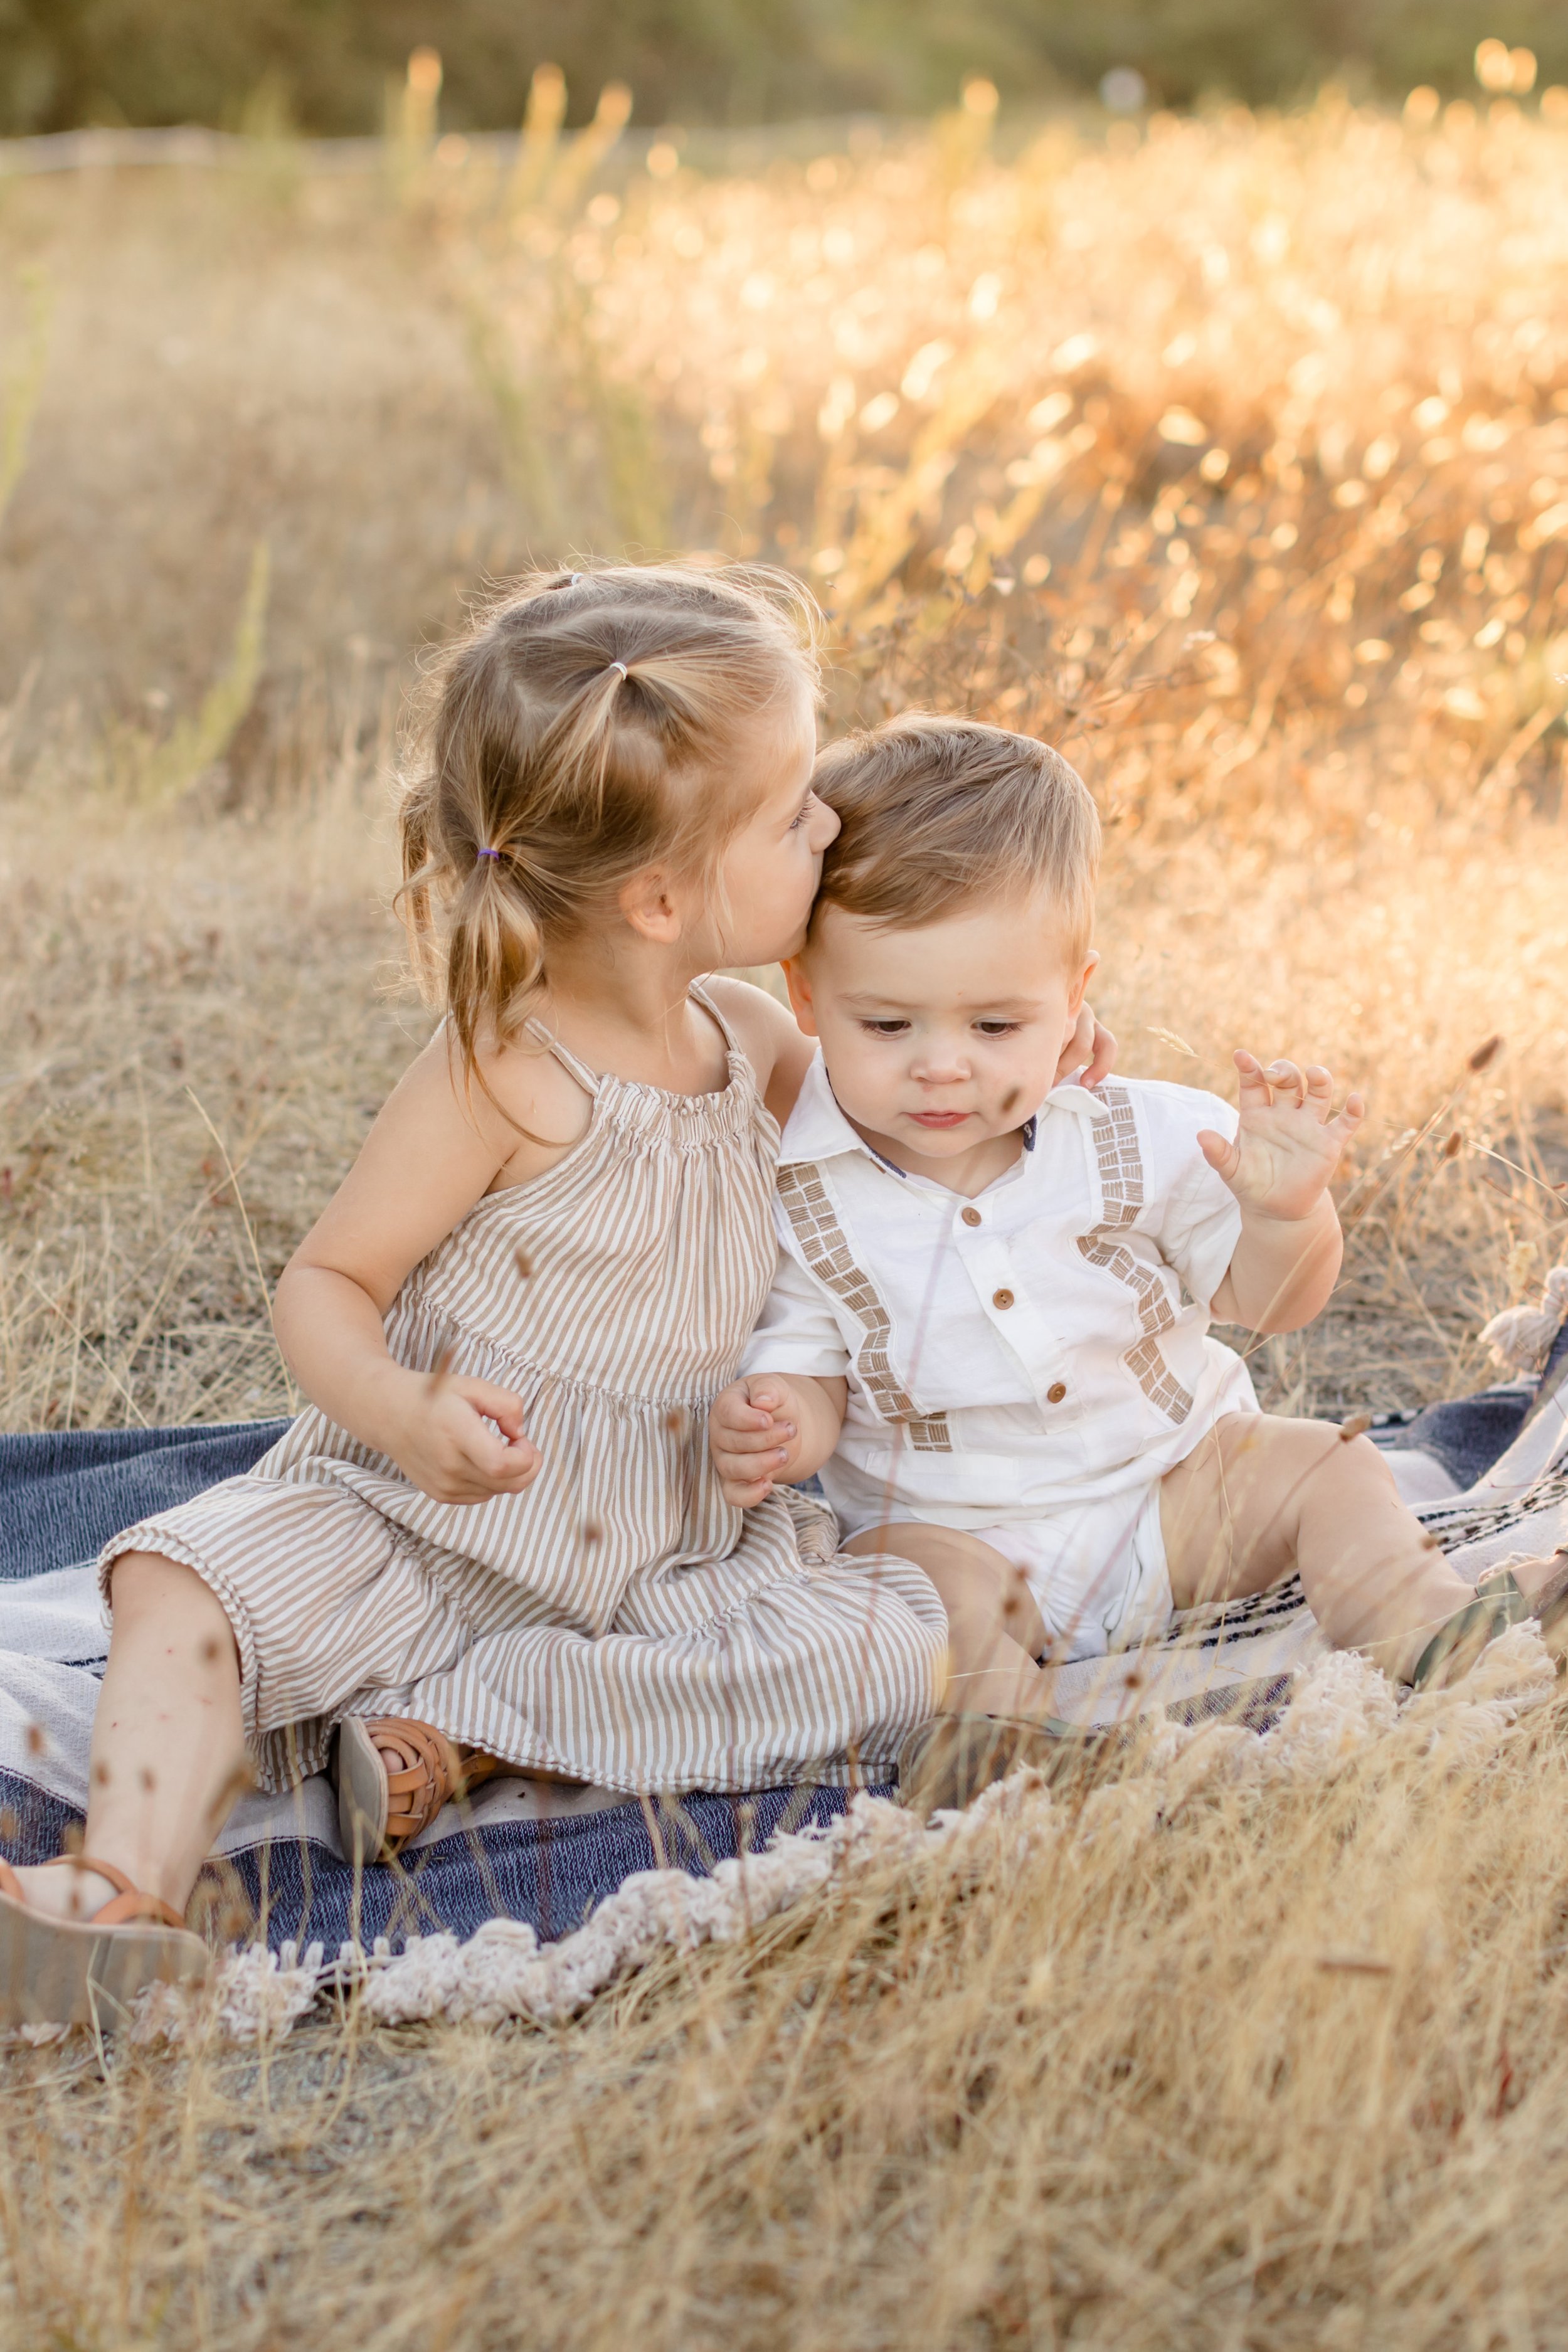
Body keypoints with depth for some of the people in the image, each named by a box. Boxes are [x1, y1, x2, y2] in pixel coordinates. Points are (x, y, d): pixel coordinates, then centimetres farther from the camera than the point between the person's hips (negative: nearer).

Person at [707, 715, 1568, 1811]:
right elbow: (803, 1359, -1)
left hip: (1175, 1484, 3)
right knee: (910, 1568, -32)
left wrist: (1285, 1211, -23)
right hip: (960, 1531, -3)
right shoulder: (795, 1198, -12)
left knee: (1323, 1466, -13)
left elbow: (1266, 1299, 0)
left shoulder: (1139, 1142, -8)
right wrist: (776, 1425, -26)